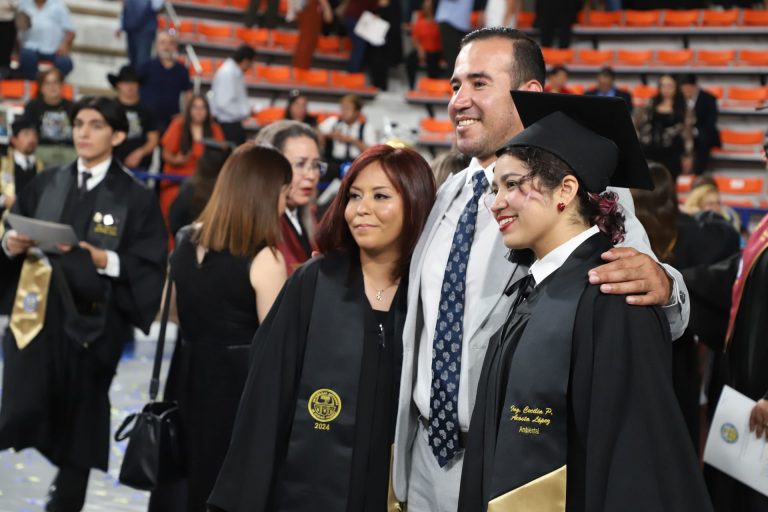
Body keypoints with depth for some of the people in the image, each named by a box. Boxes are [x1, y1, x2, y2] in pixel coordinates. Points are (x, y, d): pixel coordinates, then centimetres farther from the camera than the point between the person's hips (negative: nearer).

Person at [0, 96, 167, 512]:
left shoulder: (136, 198, -1)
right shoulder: (46, 184, 10)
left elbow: (150, 268, -6)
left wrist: (106, 261, -20)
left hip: (93, 325, -2)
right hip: (37, 315, 2)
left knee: (78, 423, 7)